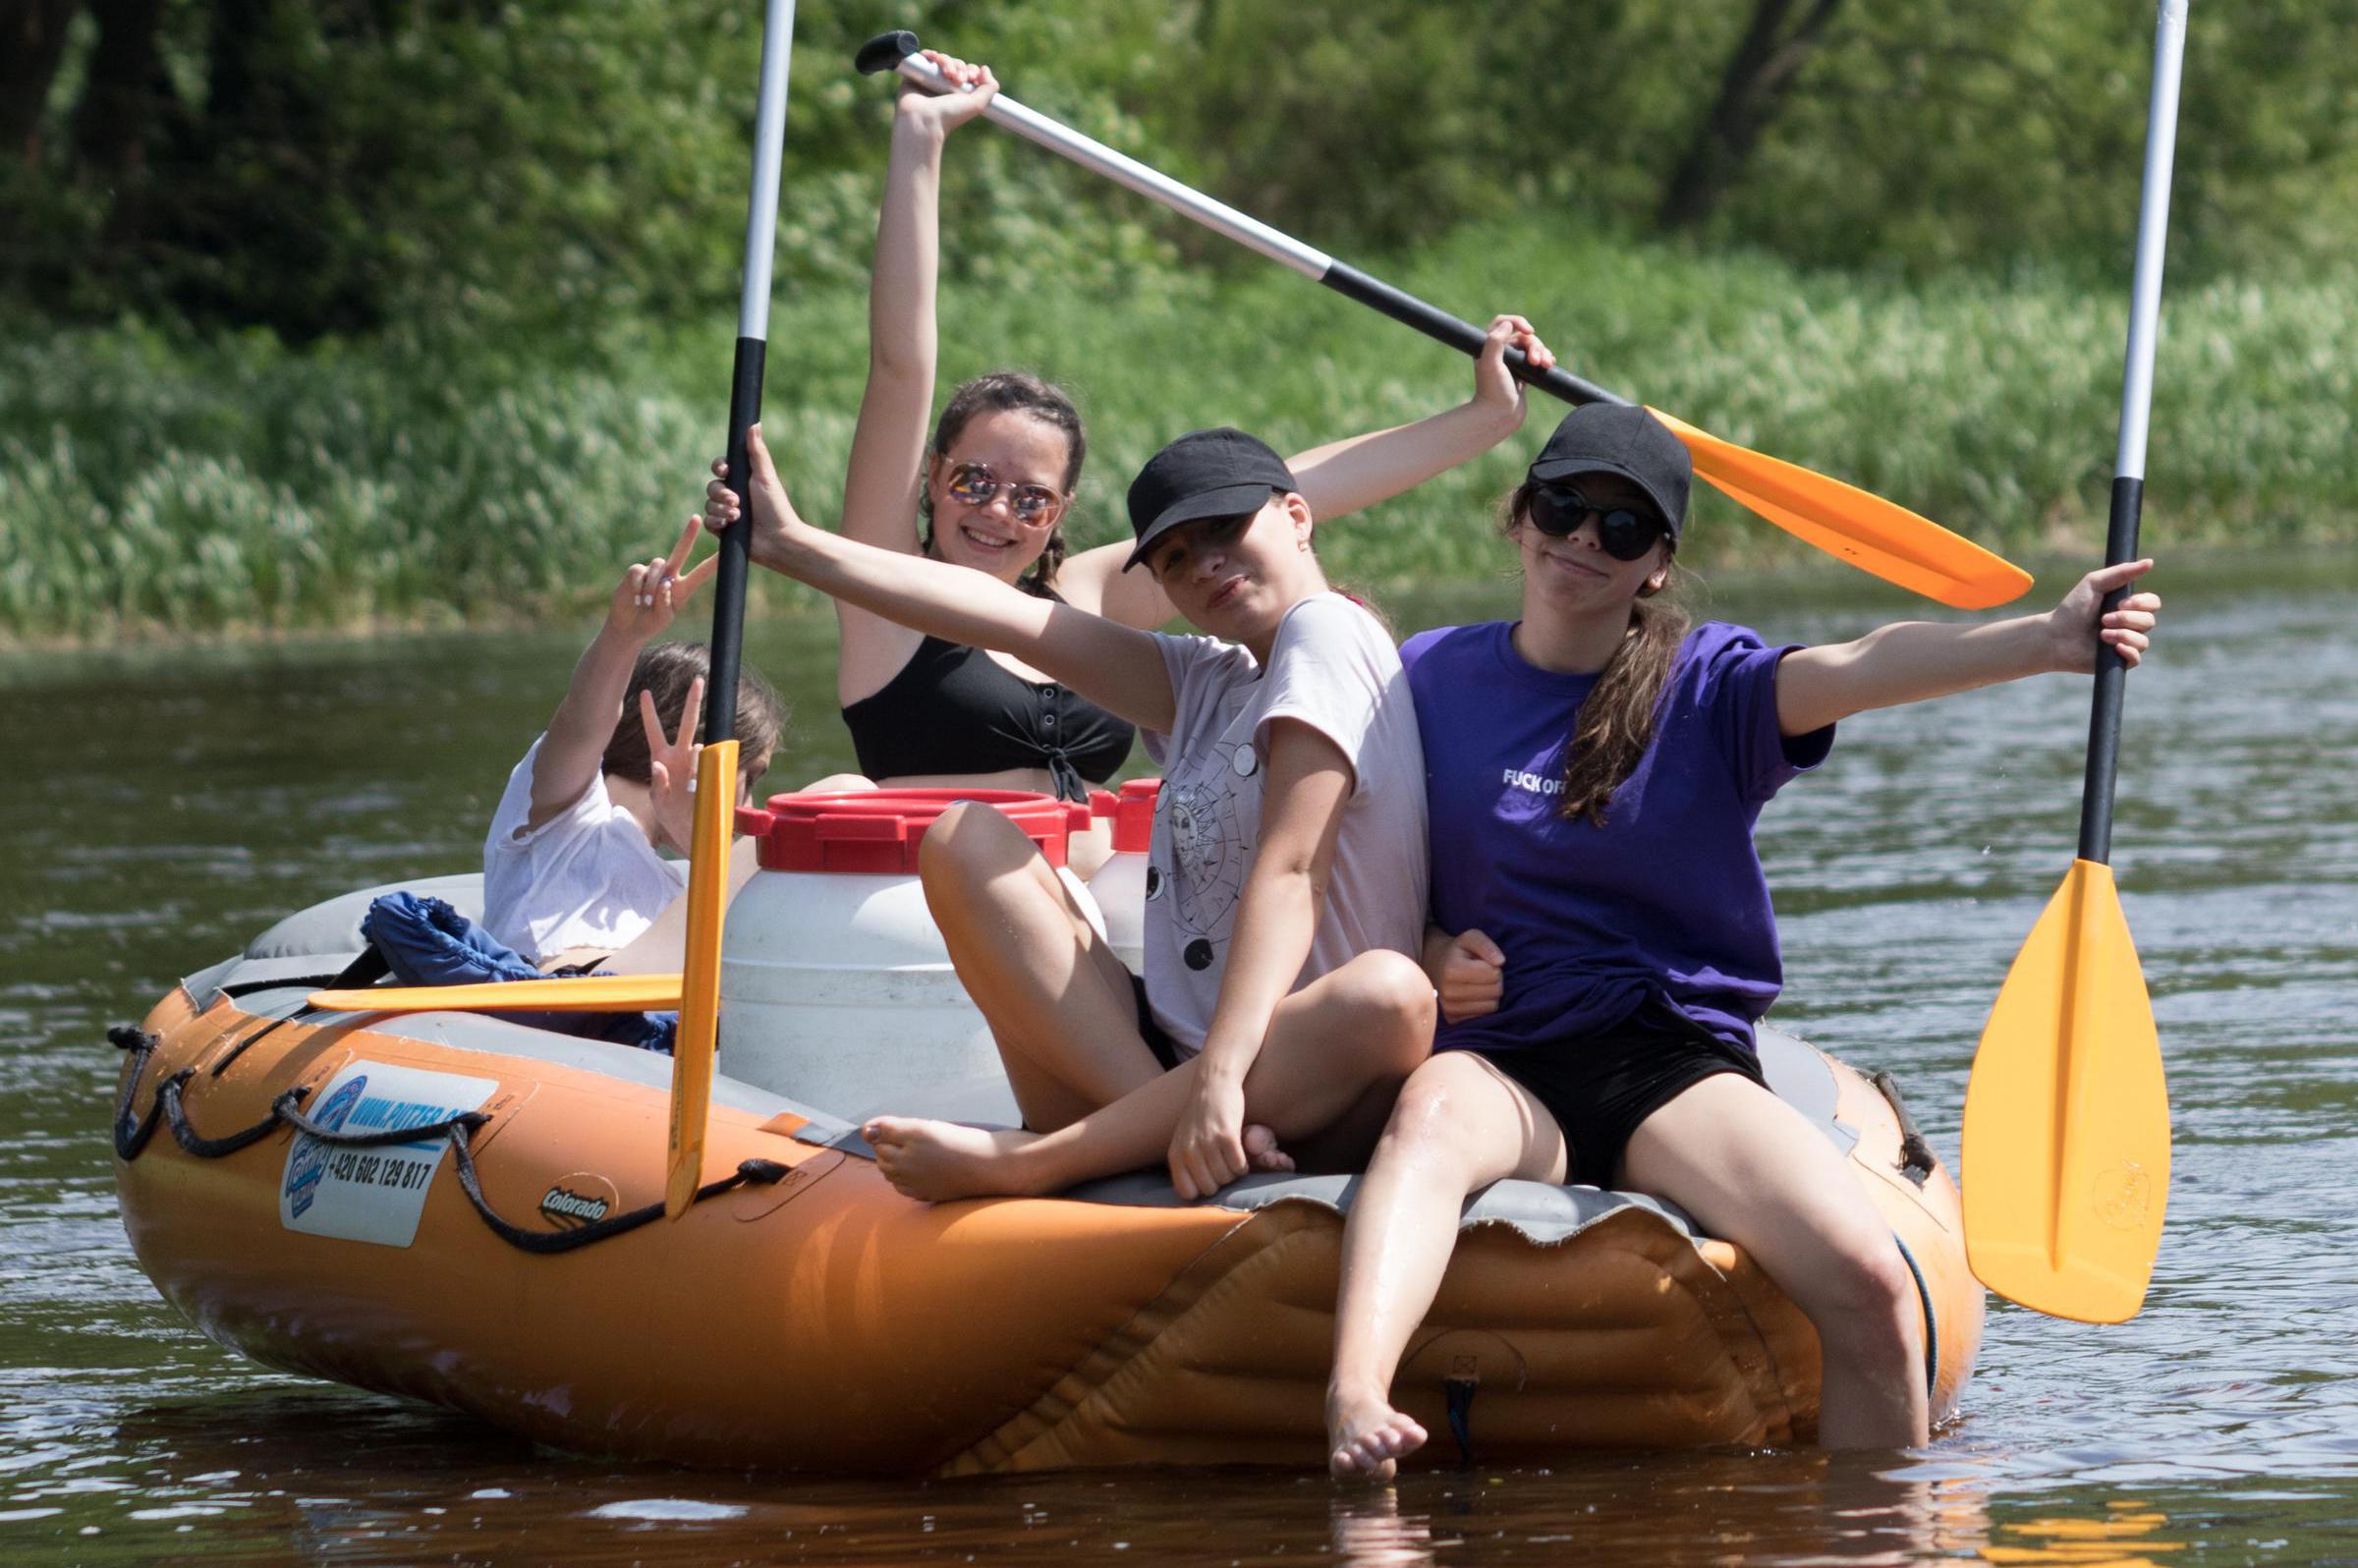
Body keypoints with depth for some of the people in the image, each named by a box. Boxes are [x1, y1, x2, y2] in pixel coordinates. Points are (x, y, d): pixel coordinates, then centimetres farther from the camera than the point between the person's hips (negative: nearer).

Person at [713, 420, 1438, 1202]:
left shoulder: (1329, 631, -4)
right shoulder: (1208, 684, 19)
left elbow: (1291, 872, -17)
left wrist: (1221, 1076, -28)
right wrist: (790, 546, 10)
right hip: (1163, 1050, 7)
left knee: (1392, 995, -40)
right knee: (965, 840, -6)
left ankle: (1023, 1163, -42)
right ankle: (1149, 1128, -25)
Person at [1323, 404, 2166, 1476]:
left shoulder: (1709, 688, 6)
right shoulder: (1432, 676, 12)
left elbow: (1858, 670, -13)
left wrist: (2043, 643, -31)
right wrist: (1429, 957, -4)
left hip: (1677, 1066, 0)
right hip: (1501, 1069, 0)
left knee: (1869, 1285, -26)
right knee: (1433, 1111, -39)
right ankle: (1355, 1398, -65)